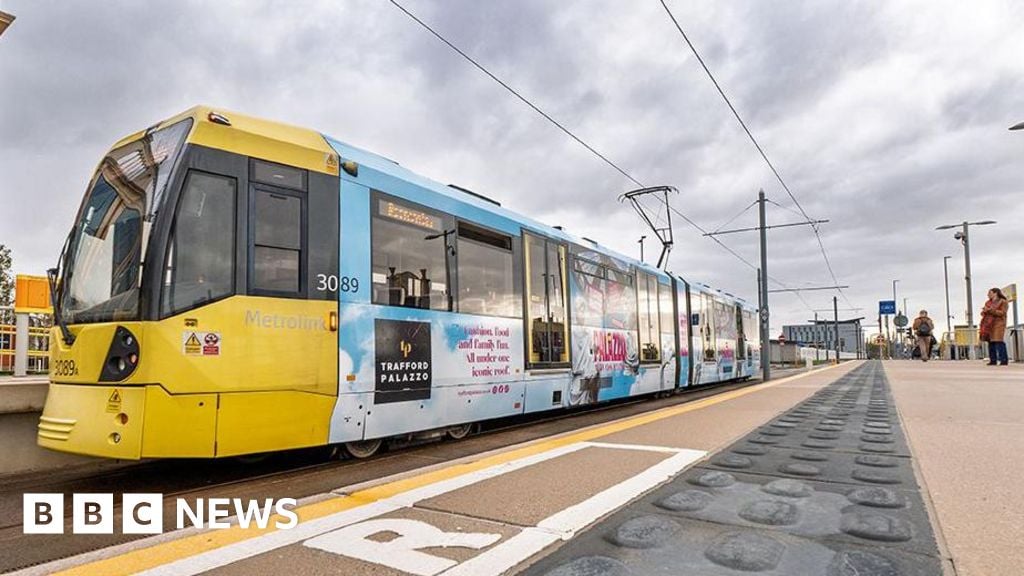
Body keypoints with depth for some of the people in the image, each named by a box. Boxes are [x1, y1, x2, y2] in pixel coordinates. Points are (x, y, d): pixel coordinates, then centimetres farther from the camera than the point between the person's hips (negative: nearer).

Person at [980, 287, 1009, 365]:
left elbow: (1002, 313, -11)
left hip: (998, 324, -6)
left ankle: (1004, 360, -11)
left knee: (998, 341, -13)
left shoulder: (1003, 302, 1)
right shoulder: (988, 303, 20)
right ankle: (993, 360, 5)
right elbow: (983, 313, 21)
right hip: (988, 324, 6)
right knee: (991, 342, 3)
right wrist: (984, 312, -2)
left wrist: (990, 310, -18)